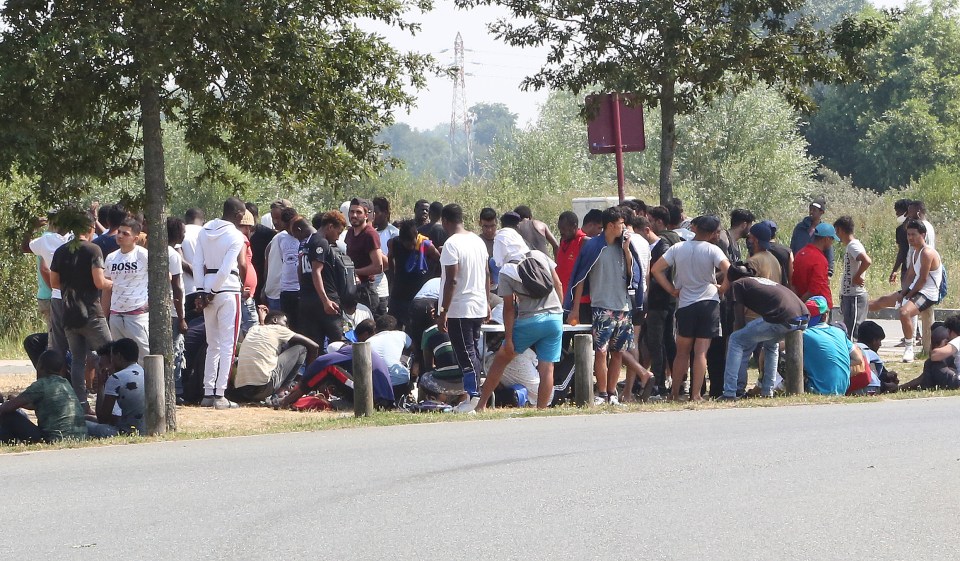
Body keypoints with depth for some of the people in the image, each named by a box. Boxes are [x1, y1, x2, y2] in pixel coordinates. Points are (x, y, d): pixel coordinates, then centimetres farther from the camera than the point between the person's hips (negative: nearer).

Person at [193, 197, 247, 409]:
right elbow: (227, 268, -16)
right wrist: (211, 292, -8)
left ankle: (208, 393, 14)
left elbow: (197, 262, 3)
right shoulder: (235, 236, -10)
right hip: (228, 289, -6)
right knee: (228, 344, -2)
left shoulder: (205, 231, 7)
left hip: (208, 288, 6)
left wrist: (203, 291, 1)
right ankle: (220, 395, -7)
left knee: (212, 344, 15)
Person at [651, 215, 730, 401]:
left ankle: (675, 392, 14)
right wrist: (722, 288, 0)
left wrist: (672, 290, 6)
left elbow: (656, 269, 0)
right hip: (709, 303, -2)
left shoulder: (678, 248, 2)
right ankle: (696, 394, -5)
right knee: (701, 352, -1)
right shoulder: (712, 250, -7)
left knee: (682, 352, 13)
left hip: (685, 304, 2)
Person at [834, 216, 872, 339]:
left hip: (854, 296, -10)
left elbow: (867, 261, -31)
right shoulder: (850, 246, 14)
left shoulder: (853, 246, -16)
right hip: (849, 294, 10)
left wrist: (857, 277, -20)